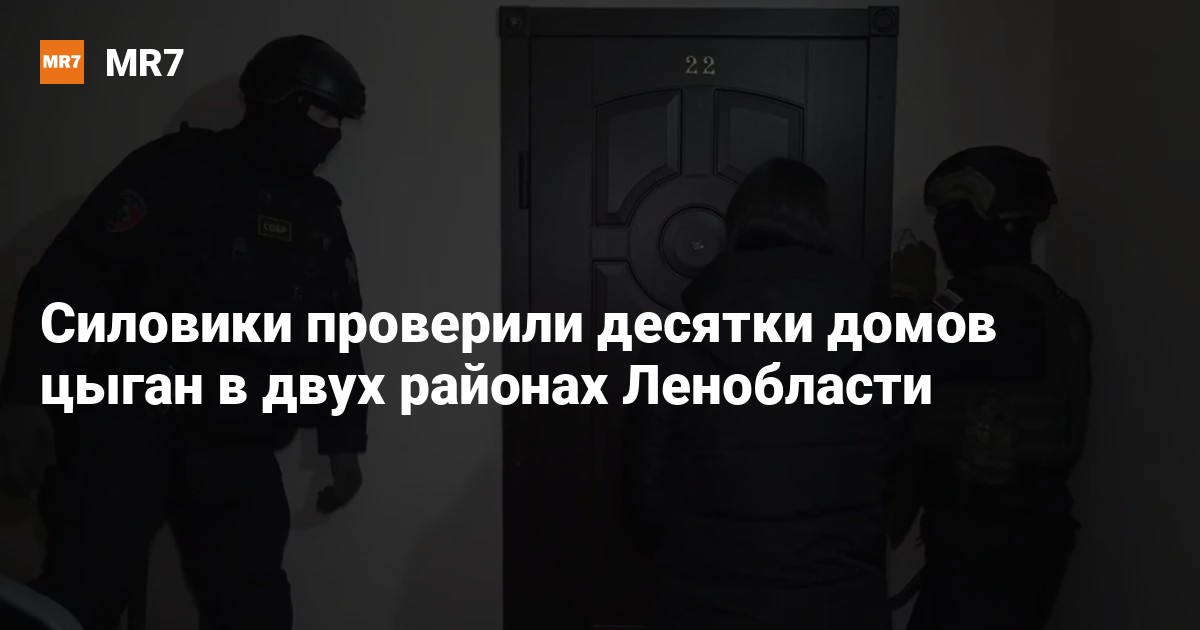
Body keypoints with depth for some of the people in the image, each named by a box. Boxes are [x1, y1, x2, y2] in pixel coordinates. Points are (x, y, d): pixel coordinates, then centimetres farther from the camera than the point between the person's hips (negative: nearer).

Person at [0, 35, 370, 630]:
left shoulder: (319, 210, 14)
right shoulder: (180, 167, -3)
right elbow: (72, 274, -10)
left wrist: (344, 440, 15)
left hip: (239, 445, 5)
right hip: (132, 415, -5)